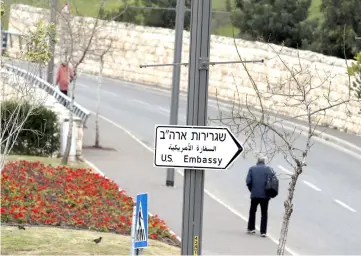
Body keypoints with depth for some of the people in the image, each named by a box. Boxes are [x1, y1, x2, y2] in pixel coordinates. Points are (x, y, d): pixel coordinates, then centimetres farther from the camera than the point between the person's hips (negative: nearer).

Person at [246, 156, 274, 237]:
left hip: (254, 194, 1)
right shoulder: (268, 169, 0)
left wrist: (251, 190, 9)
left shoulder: (252, 169, 3)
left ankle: (251, 228, 25)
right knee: (264, 213, 5)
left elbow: (248, 181, -4)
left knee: (252, 211, 19)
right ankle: (263, 231, 1)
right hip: (265, 195, -1)